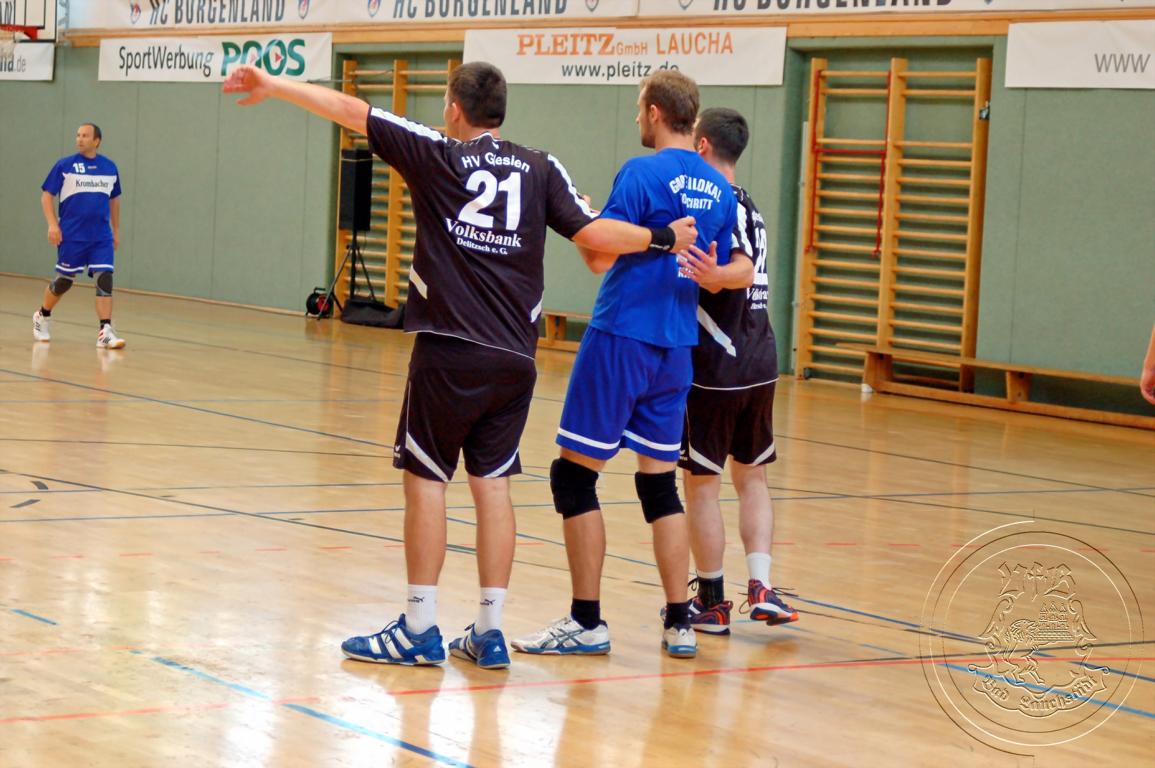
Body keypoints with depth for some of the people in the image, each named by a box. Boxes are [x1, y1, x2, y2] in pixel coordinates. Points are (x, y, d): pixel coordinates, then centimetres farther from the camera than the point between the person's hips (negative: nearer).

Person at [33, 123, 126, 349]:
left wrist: (116, 231, 17)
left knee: (105, 279, -11)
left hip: (101, 237, 2)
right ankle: (42, 316, 32)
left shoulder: (110, 167, 8)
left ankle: (105, 332, -13)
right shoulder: (65, 165, -2)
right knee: (64, 281, 6)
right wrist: (52, 224, -13)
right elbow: (47, 195, -1)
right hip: (71, 235, -2)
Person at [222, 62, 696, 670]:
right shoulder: (541, 169, 8)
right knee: (492, 483, 8)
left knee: (426, 479, 3)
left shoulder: (438, 155, 1)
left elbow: (348, 111, 3)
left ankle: (419, 628, 4)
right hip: (514, 358, 4)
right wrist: (663, 238, 15)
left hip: (449, 351, -4)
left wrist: (272, 85, 10)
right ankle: (490, 631, 9)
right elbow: (592, 233, 1)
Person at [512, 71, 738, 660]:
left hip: (622, 341, -7)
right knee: (660, 483, 13)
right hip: (676, 349, 7)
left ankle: (586, 622, -1)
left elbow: (600, 255, -16)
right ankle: (679, 623, 11)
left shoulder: (643, 174, -13)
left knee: (574, 475, 0)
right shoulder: (720, 190, 8)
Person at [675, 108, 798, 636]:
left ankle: (711, 602, 7)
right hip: (759, 365, 8)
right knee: (752, 478, 15)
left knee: (700, 483, 2)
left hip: (714, 368, -8)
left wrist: (715, 275, -42)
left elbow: (743, 271, -24)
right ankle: (761, 586, 5)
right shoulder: (747, 206, 13)